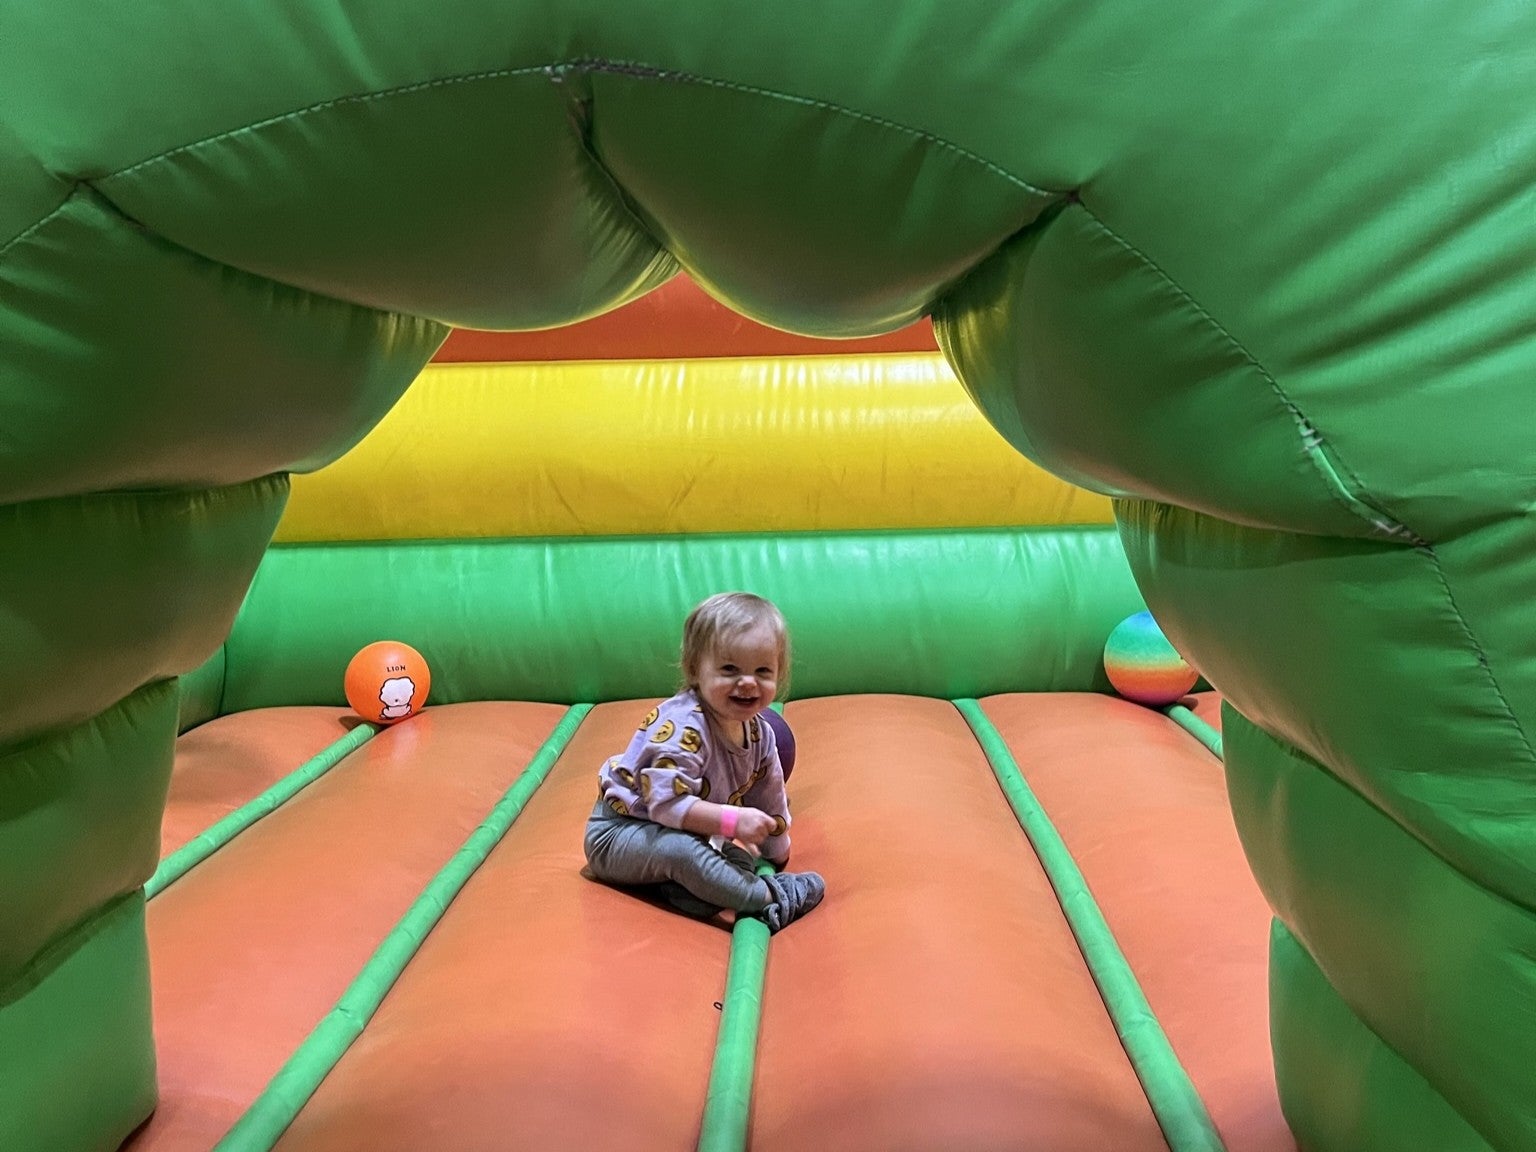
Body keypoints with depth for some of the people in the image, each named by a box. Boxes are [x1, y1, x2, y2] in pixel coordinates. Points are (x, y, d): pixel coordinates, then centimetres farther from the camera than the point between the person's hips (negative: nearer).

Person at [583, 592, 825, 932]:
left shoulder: (758, 733, -2)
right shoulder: (683, 727, -30)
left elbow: (769, 798, 11)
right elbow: (666, 801, -36)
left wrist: (777, 854, 19)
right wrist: (732, 820, -38)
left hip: (683, 833, 9)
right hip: (619, 834, -9)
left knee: (743, 860, 1)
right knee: (679, 849, -35)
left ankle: (685, 887, -20)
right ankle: (769, 898, -27)